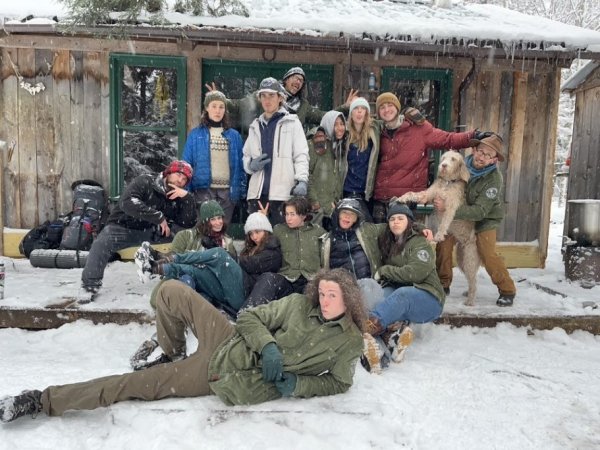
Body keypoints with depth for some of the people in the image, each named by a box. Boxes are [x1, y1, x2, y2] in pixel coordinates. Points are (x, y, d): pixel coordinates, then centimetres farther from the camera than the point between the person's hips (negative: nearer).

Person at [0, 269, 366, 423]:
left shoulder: (350, 342, -3)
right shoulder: (299, 304, 2)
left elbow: (340, 383, 3)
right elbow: (250, 317, 3)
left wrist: (297, 384, -14)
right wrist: (269, 346, -16)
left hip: (244, 384, -3)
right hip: (232, 343, 4)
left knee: (137, 384, -7)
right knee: (172, 292, -6)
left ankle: (42, 402, 4)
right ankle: (174, 353, 21)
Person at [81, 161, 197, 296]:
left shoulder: (177, 198, 3)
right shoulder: (144, 182, -11)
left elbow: (189, 223, -9)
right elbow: (127, 202, -30)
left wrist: (187, 196, -21)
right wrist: (159, 217, -30)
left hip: (152, 231, 4)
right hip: (123, 226, -4)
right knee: (101, 244, -34)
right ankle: (90, 284, -18)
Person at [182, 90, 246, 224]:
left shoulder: (234, 135, 10)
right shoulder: (195, 134, 4)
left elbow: (240, 165, 11)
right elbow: (187, 164, 4)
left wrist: (242, 190, 5)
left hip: (227, 191, 2)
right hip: (204, 189, -2)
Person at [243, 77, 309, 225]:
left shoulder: (291, 123, 7)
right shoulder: (255, 126, 20)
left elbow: (301, 155, 0)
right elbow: (246, 156, 22)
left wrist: (302, 180, -15)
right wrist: (251, 165, -2)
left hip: (283, 192, -4)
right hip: (257, 192, 4)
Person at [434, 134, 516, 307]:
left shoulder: (494, 178, -29)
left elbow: (480, 211, -33)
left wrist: (447, 208, -39)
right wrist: (438, 200, -18)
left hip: (485, 218, -4)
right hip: (461, 215, 4)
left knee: (487, 254, -16)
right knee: (444, 242, -10)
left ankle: (507, 291, 7)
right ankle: (443, 284, 8)